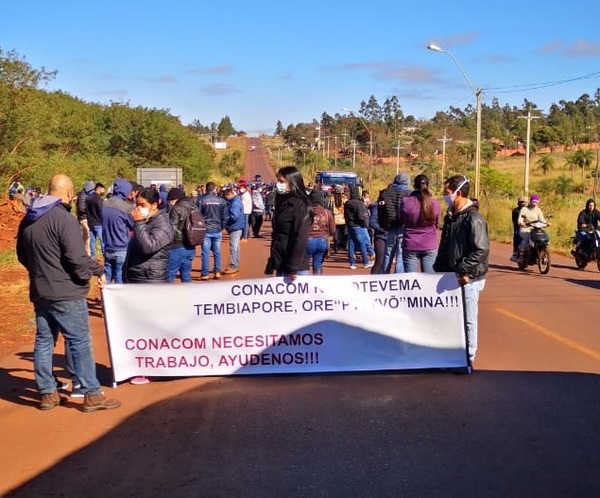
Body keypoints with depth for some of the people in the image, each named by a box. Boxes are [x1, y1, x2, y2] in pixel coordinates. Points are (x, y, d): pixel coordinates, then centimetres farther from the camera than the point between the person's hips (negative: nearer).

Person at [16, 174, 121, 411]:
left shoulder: (28, 219, 8)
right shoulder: (64, 218, -18)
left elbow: (22, 255, 17)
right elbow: (77, 258, -22)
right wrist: (98, 270, -6)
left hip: (39, 292, 8)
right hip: (66, 293, -8)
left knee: (43, 341, 14)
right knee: (80, 342, -1)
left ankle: (47, 393, 21)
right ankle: (92, 395, 4)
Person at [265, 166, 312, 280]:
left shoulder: (299, 205, -12)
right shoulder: (282, 203, 14)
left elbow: (301, 239, -17)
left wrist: (293, 267, -20)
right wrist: (272, 263, 14)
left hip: (295, 267, -8)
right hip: (281, 264, 8)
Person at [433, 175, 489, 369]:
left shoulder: (473, 218, -15)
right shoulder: (451, 217, 12)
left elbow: (481, 249, -22)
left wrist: (463, 270, -23)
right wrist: (439, 268, 11)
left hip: (468, 278, -8)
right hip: (452, 277, 8)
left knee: (468, 319, 2)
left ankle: (468, 359, 13)